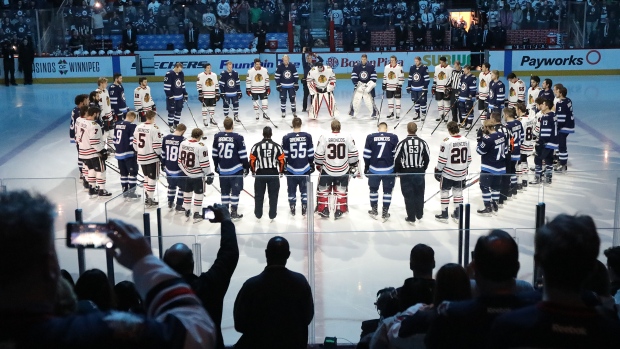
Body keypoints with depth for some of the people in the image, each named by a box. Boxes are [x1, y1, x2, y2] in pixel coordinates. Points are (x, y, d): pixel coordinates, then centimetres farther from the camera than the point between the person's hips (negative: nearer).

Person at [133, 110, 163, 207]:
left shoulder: (138, 127, 3)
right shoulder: (154, 129, -17)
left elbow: (135, 143, 9)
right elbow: (157, 146, -17)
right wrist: (160, 155, -1)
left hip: (141, 157, 7)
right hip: (152, 157, -6)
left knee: (147, 177, 21)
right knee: (152, 178, 3)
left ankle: (147, 196, 27)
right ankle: (150, 200, 6)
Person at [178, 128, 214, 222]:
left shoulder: (183, 143, 0)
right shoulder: (201, 146, -19)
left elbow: (180, 160, 8)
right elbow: (204, 163, -17)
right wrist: (209, 174, -7)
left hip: (186, 174, 6)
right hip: (198, 175, -6)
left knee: (187, 193, 18)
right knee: (198, 194, 7)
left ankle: (187, 212, 27)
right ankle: (196, 214, 11)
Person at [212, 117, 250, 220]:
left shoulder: (217, 137, 0)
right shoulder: (237, 138, -12)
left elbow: (214, 154, 8)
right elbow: (243, 155, -9)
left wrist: (216, 166, 20)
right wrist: (246, 167, 2)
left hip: (222, 170, 4)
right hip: (236, 169, -4)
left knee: (225, 191, 13)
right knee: (235, 191, 4)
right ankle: (234, 213, 6)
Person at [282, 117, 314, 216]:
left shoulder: (286, 137, -7)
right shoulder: (307, 136, -5)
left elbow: (284, 154, -3)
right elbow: (311, 153, -1)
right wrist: (312, 165, 11)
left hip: (291, 169, -1)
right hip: (304, 168, 1)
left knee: (291, 190, 12)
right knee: (304, 189, 13)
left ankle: (292, 209, 17)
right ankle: (304, 209, 15)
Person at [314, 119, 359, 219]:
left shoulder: (324, 138, -8)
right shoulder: (348, 138, -5)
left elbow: (318, 155, -5)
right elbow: (353, 154, 0)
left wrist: (319, 165, 12)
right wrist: (353, 167, 13)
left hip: (327, 170, -1)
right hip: (343, 171, 1)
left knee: (323, 189, 16)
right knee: (341, 190, 17)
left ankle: (324, 210, 16)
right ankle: (339, 211, 15)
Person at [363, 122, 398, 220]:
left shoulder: (370, 137, -2)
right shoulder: (393, 137, -4)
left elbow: (366, 155, 0)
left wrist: (366, 168, 11)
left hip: (374, 169, 1)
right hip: (389, 170, -1)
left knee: (373, 189, 19)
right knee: (387, 190, 12)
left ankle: (374, 211, 27)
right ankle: (385, 213, 15)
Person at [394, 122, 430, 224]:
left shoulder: (402, 143, -12)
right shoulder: (422, 142, -5)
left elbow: (397, 159, -9)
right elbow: (427, 158, 2)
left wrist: (397, 171, 7)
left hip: (406, 173, -2)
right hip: (419, 172, 2)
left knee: (409, 195, 4)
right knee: (419, 194, 17)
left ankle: (411, 218, 9)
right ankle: (419, 215, 29)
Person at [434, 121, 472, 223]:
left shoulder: (447, 141, -18)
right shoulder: (466, 140, -2)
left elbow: (442, 158, -17)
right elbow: (469, 158, 6)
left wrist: (438, 170, -3)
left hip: (448, 173, -5)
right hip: (461, 173, 5)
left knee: (445, 192, 9)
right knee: (458, 192, 16)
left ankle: (444, 215, 15)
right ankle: (457, 215, 23)